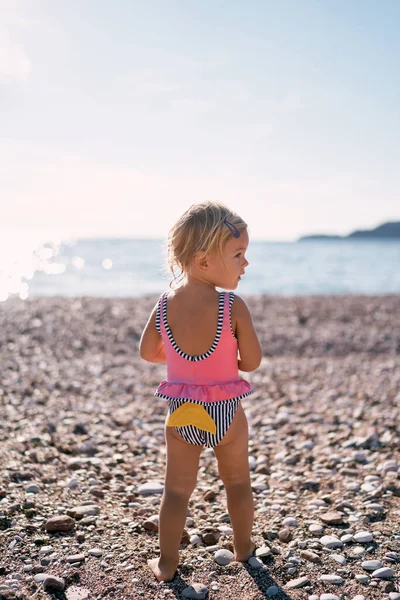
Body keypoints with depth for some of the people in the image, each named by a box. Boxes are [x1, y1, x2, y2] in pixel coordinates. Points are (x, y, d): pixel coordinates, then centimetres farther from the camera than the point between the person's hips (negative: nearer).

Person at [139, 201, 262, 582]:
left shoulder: (165, 303, -9)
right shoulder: (233, 307, -21)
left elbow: (148, 353, 2)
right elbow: (251, 363, -14)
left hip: (180, 415, 2)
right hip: (226, 413, -2)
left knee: (177, 489, 17)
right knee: (237, 482, 22)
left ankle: (167, 563, 25)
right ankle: (244, 548, 39)